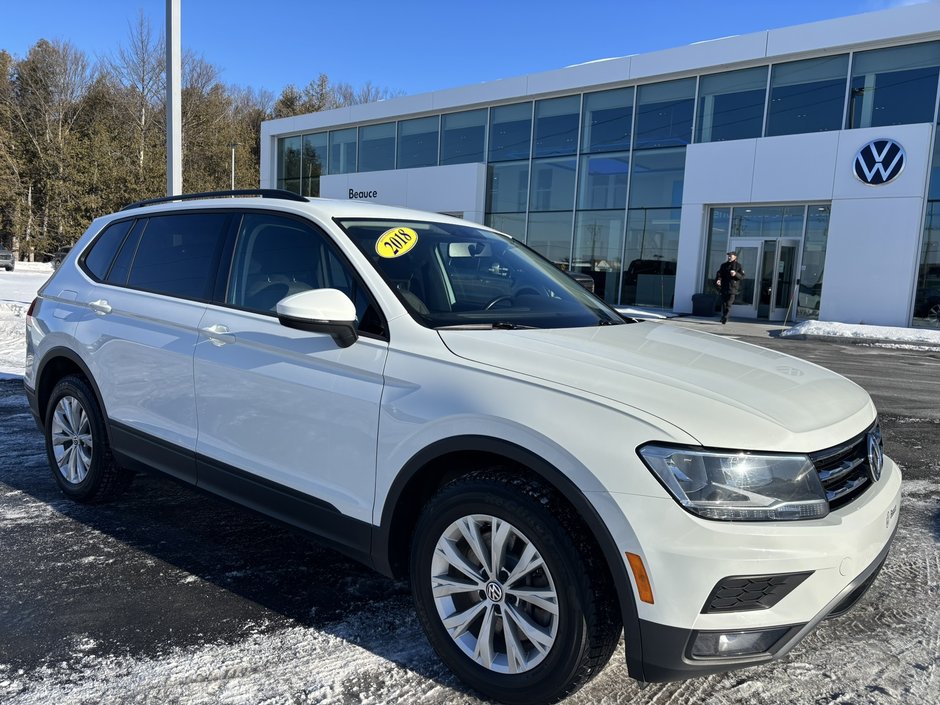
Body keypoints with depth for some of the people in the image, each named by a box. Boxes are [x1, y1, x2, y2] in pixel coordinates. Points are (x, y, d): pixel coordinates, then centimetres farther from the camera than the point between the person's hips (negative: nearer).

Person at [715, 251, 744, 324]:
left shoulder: (738, 266, 4)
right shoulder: (724, 265, 14)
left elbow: (742, 276, 0)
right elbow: (719, 273, 4)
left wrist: (736, 274, -19)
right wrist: (718, 279, -16)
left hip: (732, 287, -3)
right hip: (724, 287, 4)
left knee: (729, 304, -11)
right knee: (723, 303, 6)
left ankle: (725, 318, -11)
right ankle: (723, 318, 15)